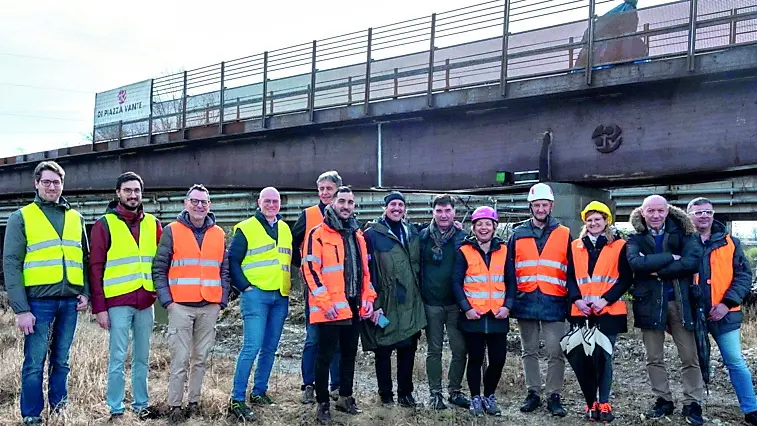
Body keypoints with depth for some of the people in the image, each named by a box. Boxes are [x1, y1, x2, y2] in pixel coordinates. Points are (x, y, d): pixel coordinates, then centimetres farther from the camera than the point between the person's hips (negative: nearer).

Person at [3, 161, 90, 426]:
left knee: (61, 360, 12)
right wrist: (21, 309, -11)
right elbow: (11, 264, -6)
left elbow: (85, 260, 16)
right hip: (38, 301, -3)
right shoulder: (21, 217, 0)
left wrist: (85, 293, 4)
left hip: (70, 301, 3)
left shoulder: (76, 218, 12)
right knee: (35, 363, 2)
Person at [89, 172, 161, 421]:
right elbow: (95, 267, -4)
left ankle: (142, 404, 23)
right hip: (118, 302, -3)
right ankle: (116, 410, 15)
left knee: (142, 359, 12)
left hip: (146, 302, 4)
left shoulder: (152, 223, 9)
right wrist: (99, 307, -8)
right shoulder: (104, 224, -2)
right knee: (118, 359, 2)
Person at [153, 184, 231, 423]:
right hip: (181, 306, -3)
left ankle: (194, 401, 21)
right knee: (180, 358, -2)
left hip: (209, 307, 3)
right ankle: (175, 406, 9)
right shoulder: (172, 231, 1)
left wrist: (222, 301, 5)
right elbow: (159, 269, -1)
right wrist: (166, 300, -8)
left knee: (200, 358, 10)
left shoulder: (219, 234, 10)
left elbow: (224, 270, 13)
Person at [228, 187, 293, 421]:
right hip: (256, 294, -6)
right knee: (252, 346, -12)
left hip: (280, 296, 6)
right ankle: (237, 399, -5)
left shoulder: (285, 229, 14)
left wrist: (288, 286, 14)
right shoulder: (246, 228, -2)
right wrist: (244, 286, -10)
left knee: (270, 347, 11)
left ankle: (259, 391, 24)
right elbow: (232, 261, -4)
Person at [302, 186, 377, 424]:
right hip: (330, 308, -6)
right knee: (326, 356, 2)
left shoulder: (358, 234, 14)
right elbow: (310, 270, -13)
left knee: (349, 354, 16)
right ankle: (323, 404, 15)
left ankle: (345, 397, 31)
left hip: (355, 307, 6)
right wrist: (325, 302, -18)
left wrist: (368, 298, 10)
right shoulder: (318, 234, -7)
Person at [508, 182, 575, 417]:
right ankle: (533, 393, 23)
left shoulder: (564, 235, 4)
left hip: (554, 303, -2)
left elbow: (571, 271, 3)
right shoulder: (518, 235, 7)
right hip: (526, 303, 2)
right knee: (529, 352, 11)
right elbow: (510, 271, 7)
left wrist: (573, 299, -5)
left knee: (556, 353, 1)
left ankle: (554, 396, 14)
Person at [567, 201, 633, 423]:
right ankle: (590, 402, 16)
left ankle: (604, 403, 10)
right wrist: (577, 299, -7)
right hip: (581, 312, 2)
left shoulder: (619, 246, 2)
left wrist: (605, 300, -13)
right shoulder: (575, 247, 11)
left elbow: (626, 278, -2)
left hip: (609, 311, -2)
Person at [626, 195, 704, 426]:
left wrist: (659, 271, -17)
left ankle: (692, 403, 17)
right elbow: (636, 262, -18)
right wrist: (670, 258, -17)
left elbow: (694, 260, -16)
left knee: (689, 357, 4)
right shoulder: (636, 238, 2)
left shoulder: (682, 233, 1)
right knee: (654, 359, 9)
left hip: (680, 301, -1)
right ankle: (663, 400, 24)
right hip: (649, 303, 1)